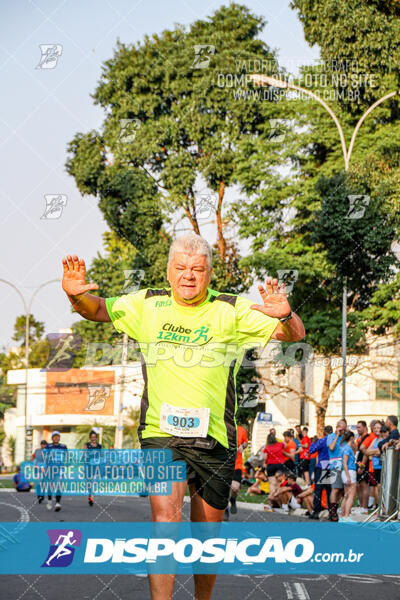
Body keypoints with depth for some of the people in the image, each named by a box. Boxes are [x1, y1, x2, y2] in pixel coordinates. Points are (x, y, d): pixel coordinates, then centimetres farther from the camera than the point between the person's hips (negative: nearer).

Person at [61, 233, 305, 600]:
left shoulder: (232, 311, -1)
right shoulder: (148, 305, 4)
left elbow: (294, 335, -5)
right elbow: (96, 310, 13)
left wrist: (285, 315, -29)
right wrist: (76, 294, -10)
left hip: (214, 437, 1)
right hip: (160, 433, 0)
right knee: (166, 513, -21)